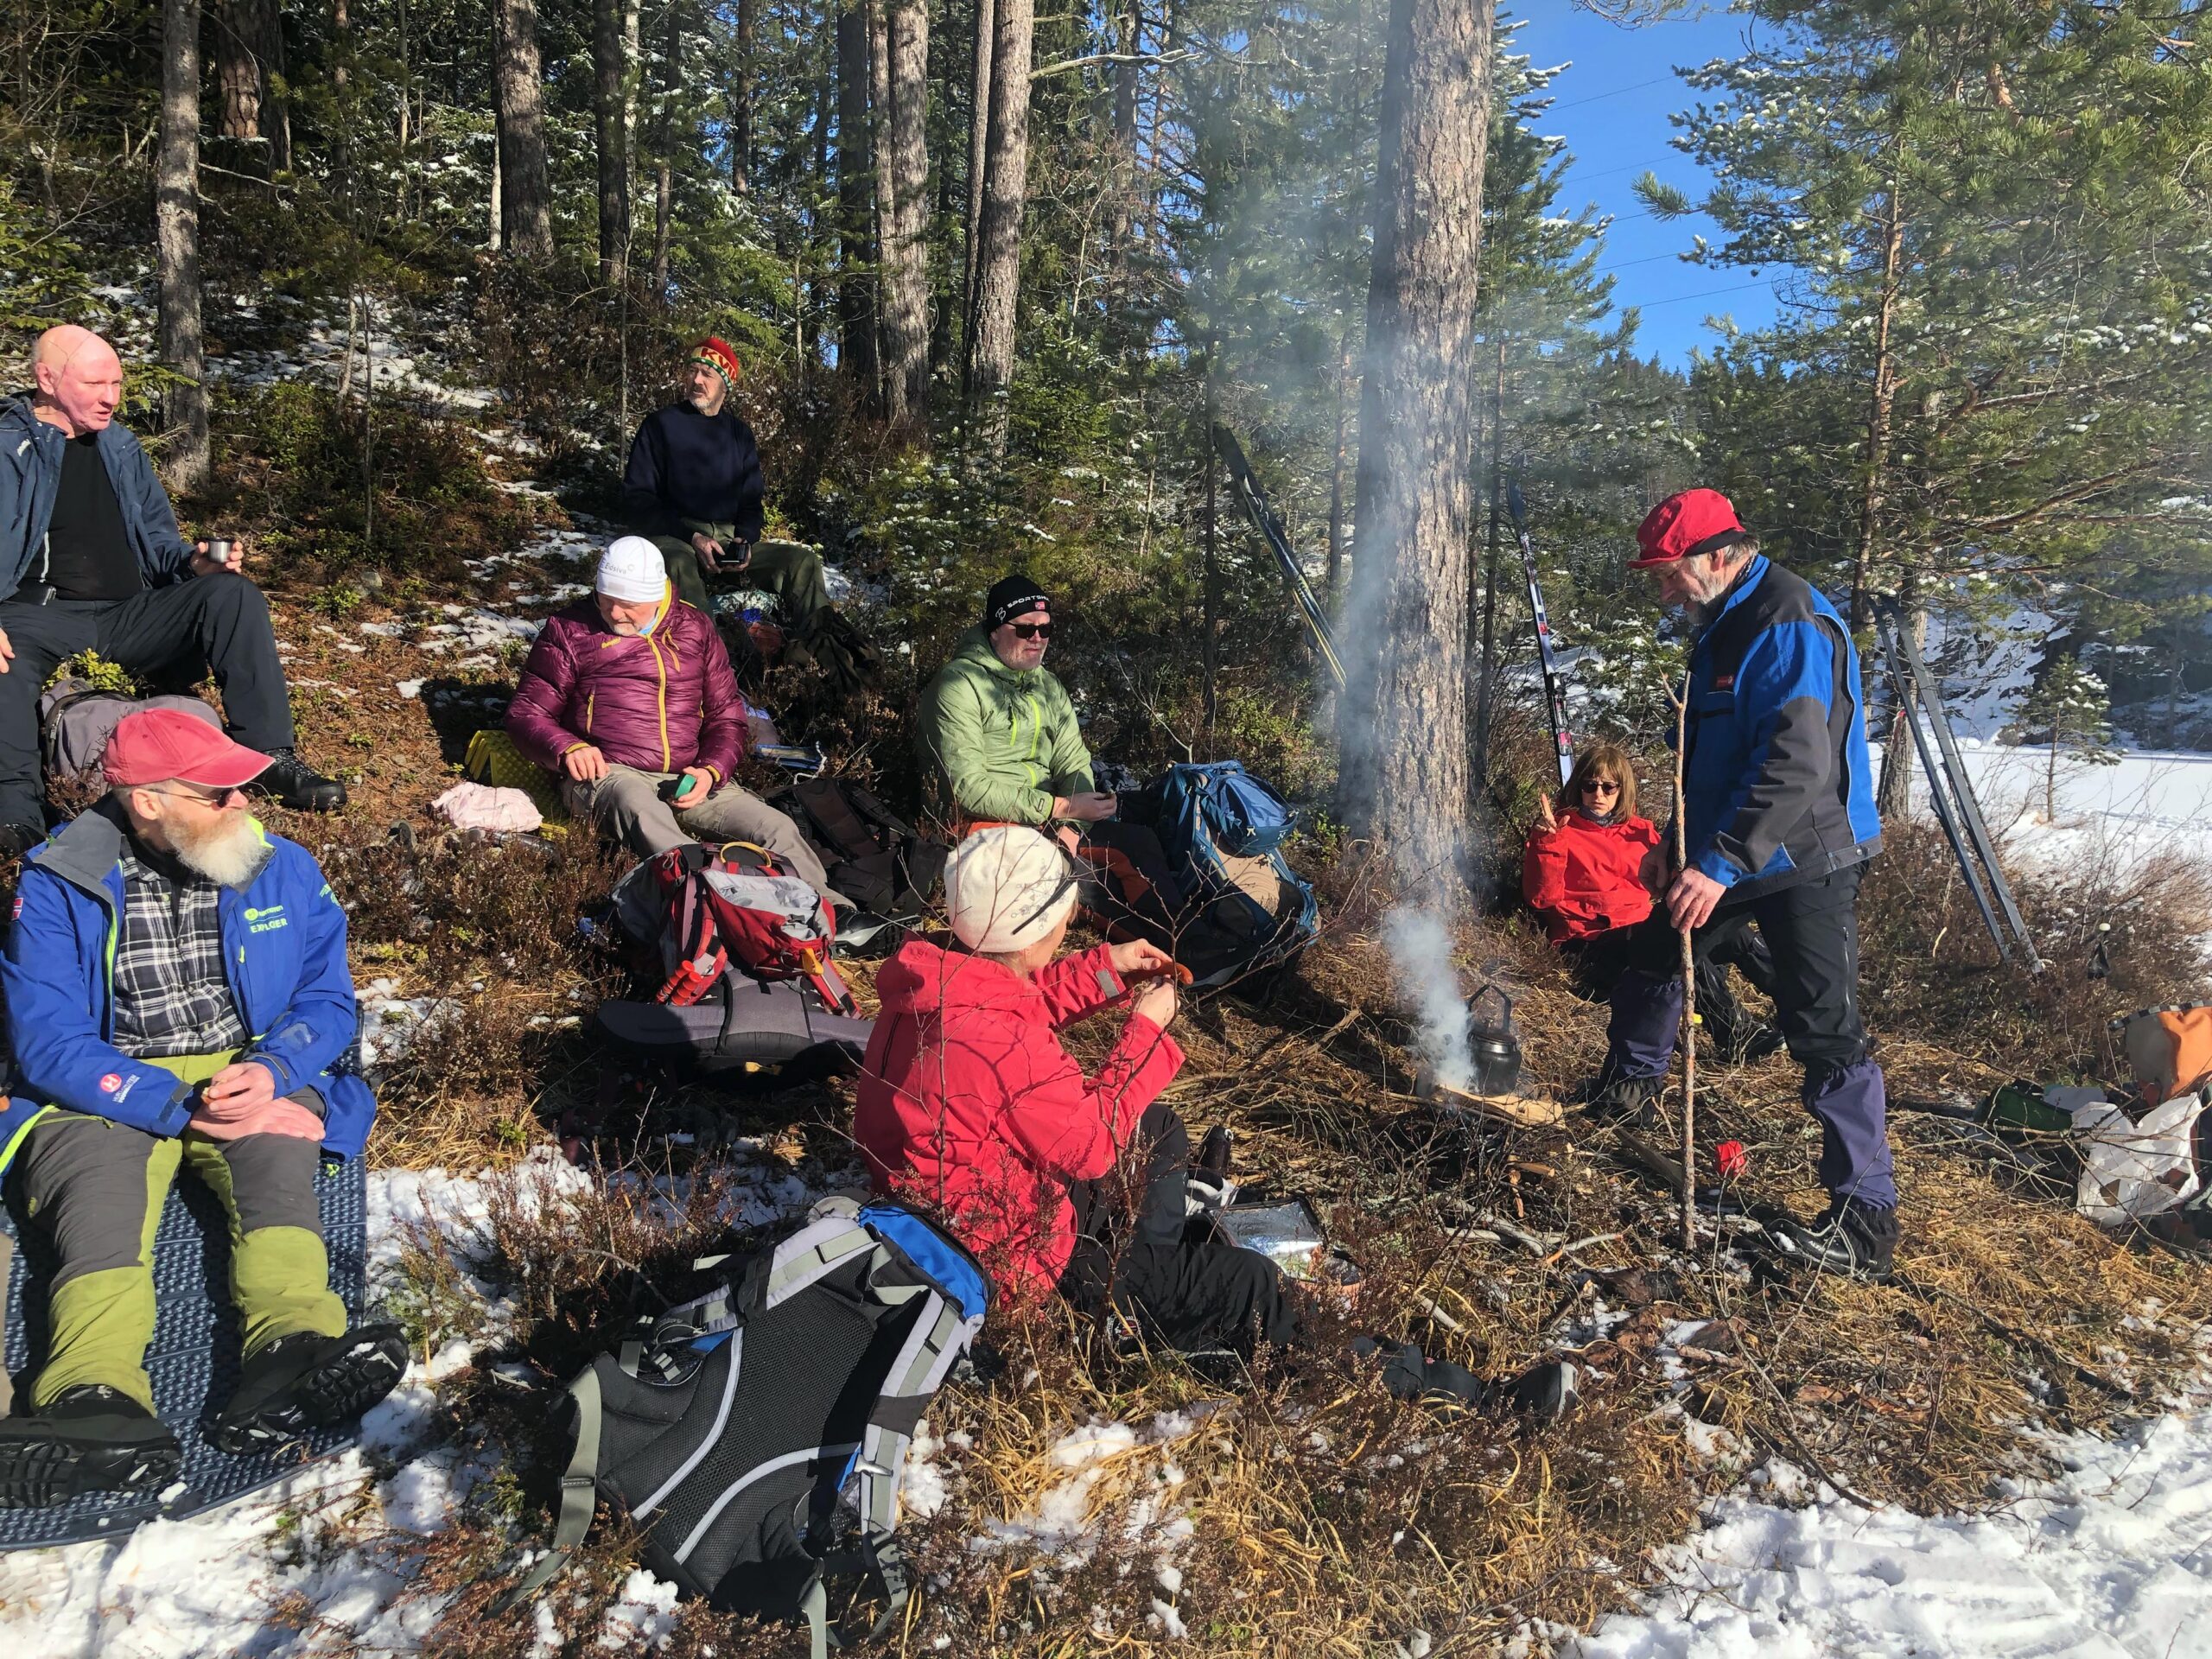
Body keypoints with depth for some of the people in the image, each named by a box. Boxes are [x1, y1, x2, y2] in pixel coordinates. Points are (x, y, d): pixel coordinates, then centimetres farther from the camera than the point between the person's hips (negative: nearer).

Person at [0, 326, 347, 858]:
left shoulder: (122, 447, 19)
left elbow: (159, 541, 24)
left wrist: (194, 563, -2)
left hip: (130, 616, 5)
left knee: (232, 593, -20)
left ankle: (271, 756, -25)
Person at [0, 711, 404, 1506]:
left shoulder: (283, 867, 4)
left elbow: (328, 999, 5)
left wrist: (271, 1071, -17)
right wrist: (176, 1106, -22)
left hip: (254, 1074, 1)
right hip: (107, 1091, -1)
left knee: (279, 1172, -32)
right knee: (99, 1204, -32)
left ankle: (294, 1351, -54)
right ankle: (95, 1401, -55)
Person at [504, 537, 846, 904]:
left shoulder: (695, 628, 14)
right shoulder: (570, 629, 7)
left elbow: (726, 715, 17)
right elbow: (526, 712, 9)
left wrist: (712, 771, -4)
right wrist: (567, 747, -15)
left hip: (687, 780, 4)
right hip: (606, 775, -3)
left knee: (777, 828, -17)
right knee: (639, 805, -41)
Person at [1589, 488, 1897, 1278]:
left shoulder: (1790, 626, -21)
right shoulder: (1724, 625, 11)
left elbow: (1797, 766, -31)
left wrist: (1720, 863, -32)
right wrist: (1681, 847, 19)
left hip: (1803, 862, -10)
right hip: (1727, 856, 10)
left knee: (1824, 1031, -9)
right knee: (1654, 954, 21)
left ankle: (1866, 1217, -1)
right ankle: (1630, 1080, 45)